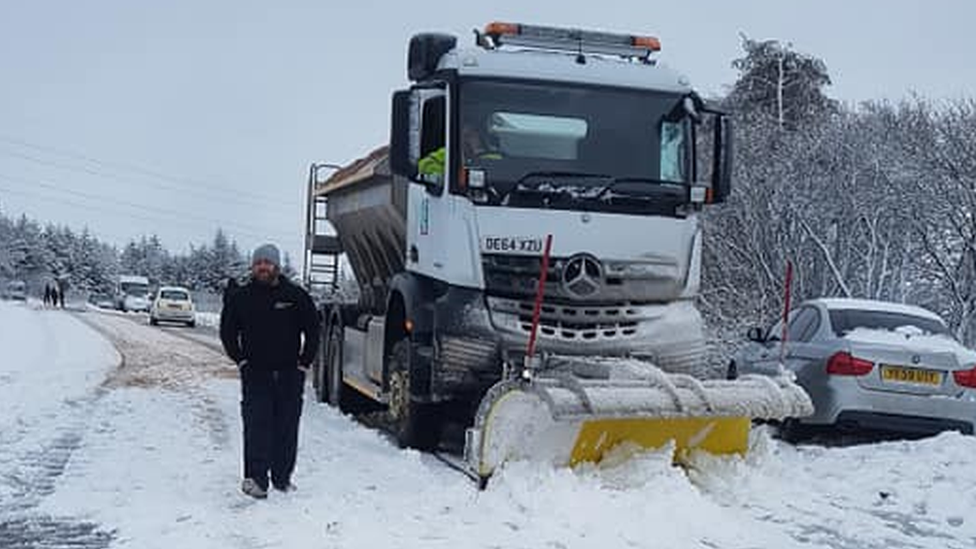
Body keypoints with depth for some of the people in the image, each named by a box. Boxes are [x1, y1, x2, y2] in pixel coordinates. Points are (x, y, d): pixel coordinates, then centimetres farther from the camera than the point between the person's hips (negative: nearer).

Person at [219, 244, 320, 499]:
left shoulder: (296, 296, 2)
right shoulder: (240, 298, 4)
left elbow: (312, 330, 9)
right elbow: (227, 332, 13)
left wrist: (304, 362, 3)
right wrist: (241, 360, 4)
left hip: (290, 373, 1)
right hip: (255, 373, -1)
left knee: (287, 427, 5)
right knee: (256, 426, -10)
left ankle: (283, 477, 15)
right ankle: (255, 478, -9)